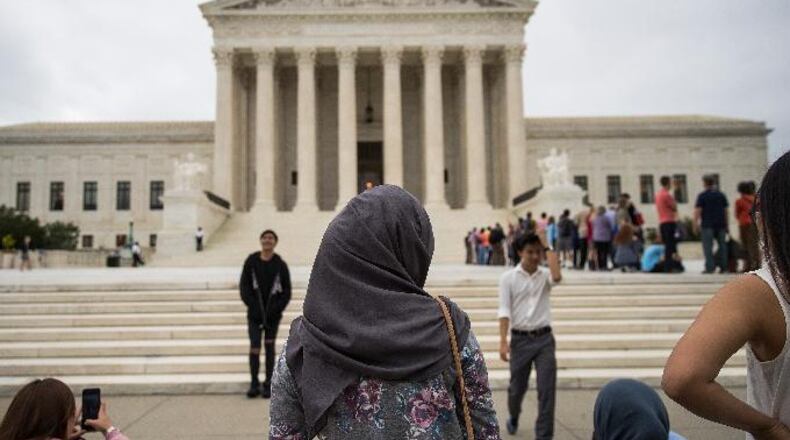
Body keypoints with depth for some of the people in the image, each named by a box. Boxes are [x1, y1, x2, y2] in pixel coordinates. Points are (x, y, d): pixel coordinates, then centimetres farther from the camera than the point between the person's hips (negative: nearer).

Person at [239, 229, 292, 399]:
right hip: (254, 314, 0)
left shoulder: (280, 264, -3)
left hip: (273, 314, 0)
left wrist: (274, 310, -10)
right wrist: (253, 307, -9)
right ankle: (254, 384, 6)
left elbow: (286, 292, -1)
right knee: (254, 348, -5)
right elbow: (244, 287, -1)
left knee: (269, 347, 6)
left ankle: (268, 384, 14)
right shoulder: (251, 261, -2)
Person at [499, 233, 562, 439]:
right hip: (520, 339, -1)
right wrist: (503, 341, -16)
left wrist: (547, 248, -13)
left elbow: (557, 277, -24)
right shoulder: (508, 278, -3)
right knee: (517, 387, 14)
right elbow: (504, 311, -8)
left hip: (544, 338, 1)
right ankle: (513, 418, 45)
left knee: (547, 389, -4)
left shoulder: (545, 275, 2)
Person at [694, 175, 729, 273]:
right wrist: (726, 223, 20)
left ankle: (710, 267, -8)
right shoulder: (721, 195, 12)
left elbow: (698, 210, -9)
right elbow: (725, 210, 14)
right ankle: (723, 266, 10)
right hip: (721, 224, 5)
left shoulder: (702, 196, -4)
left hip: (708, 224, -5)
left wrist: (695, 223, -5)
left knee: (707, 246, -4)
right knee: (722, 245, 9)